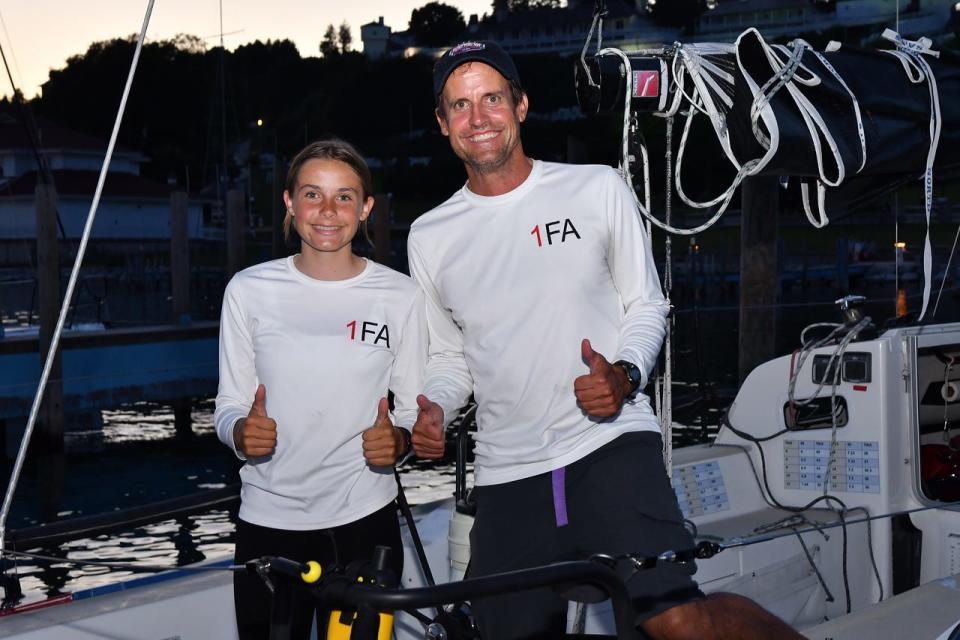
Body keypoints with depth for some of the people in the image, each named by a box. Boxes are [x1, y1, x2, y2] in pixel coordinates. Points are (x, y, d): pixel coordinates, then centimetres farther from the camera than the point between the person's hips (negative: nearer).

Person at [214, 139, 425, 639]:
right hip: (268, 523, 0)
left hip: (364, 520, 0)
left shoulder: (399, 296, 0)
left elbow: (412, 412, 6)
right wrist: (242, 431, -18)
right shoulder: (250, 290, -1)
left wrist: (398, 439, -16)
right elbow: (228, 409, 4)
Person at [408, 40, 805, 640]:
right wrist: (433, 410, -3)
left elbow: (647, 307, 8)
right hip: (507, 478, 3)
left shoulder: (597, 189, 3)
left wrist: (625, 376, -13)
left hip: (611, 447, -3)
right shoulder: (430, 237, 9)